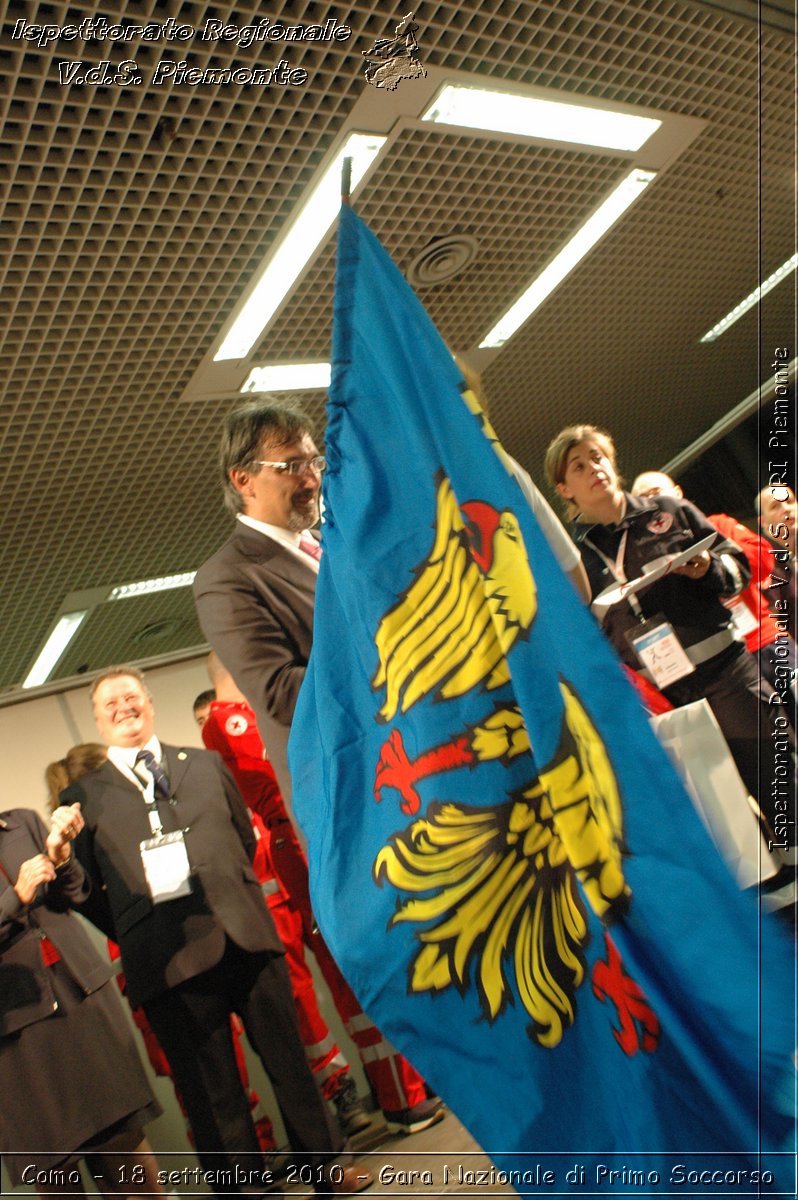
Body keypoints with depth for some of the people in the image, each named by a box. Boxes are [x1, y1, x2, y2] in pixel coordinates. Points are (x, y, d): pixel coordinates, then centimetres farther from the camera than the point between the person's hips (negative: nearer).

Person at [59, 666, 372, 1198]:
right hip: (171, 960, -2)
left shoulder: (207, 764, 14)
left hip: (246, 936, 3)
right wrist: (135, 936, 1)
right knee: (210, 1089, 8)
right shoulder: (84, 796, 5)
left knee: (289, 1058, 13)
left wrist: (237, 896, 12)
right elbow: (85, 890, 4)